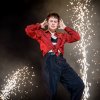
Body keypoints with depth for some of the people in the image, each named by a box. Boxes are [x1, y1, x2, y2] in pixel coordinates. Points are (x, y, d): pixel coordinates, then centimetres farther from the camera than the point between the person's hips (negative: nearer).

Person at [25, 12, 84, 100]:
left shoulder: (62, 35, 30)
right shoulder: (41, 34, 23)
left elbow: (77, 37, 24)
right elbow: (28, 30, 10)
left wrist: (65, 27, 29)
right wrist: (40, 25, 23)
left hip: (61, 60, 4)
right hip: (49, 60, -3)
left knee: (79, 85, -14)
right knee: (51, 90, -24)